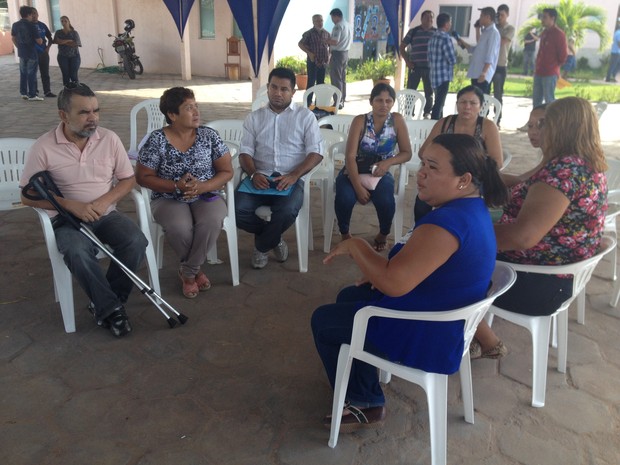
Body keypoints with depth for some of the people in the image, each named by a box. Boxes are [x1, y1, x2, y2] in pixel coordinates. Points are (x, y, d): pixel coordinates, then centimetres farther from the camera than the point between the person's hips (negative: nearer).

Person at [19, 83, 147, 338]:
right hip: (67, 218, -2)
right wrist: (71, 205, -20)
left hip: (106, 214, 3)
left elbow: (128, 179, 4)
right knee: (76, 252, -35)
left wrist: (105, 200, -15)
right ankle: (111, 307, -18)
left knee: (136, 242, -26)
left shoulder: (109, 138, -1)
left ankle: (103, 304, -8)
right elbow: (28, 195, -6)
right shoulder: (43, 147, -8)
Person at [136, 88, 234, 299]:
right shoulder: (157, 140, -7)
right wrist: (176, 186, -18)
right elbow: (142, 177, -4)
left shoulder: (209, 135, -2)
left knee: (212, 221, -32)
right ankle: (196, 268, -1)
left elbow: (227, 172, 0)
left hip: (205, 196, 2)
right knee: (180, 227, -34)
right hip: (168, 199, -1)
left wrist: (202, 186, -18)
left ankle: (188, 272, -8)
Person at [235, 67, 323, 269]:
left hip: (291, 179, -2)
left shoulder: (305, 116, 7)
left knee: (286, 211, -34)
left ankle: (261, 246, -1)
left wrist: (293, 175, -18)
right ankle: (274, 238, 3)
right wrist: (253, 174, -14)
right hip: (260, 178, 2)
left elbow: (316, 153, -2)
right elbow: (245, 152, 8)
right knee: (237, 209, -25)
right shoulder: (254, 117, 15)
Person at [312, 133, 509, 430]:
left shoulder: (449, 222, -32)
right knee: (348, 296, 25)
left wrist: (355, 246, -20)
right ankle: (362, 381, 33)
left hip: (426, 339, -10)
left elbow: (394, 282, -35)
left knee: (323, 320, 5)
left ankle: (365, 403, 19)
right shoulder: (473, 207, 2)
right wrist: (381, 270, 2)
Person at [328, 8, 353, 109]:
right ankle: (342, 101, 17)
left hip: (337, 54, -9)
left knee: (336, 79, -5)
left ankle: (338, 102, -5)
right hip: (346, 53, 9)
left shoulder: (338, 26, -15)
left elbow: (335, 42, -23)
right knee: (343, 78, 13)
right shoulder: (349, 25, 14)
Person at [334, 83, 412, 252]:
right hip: (354, 171, -1)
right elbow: (350, 156, -17)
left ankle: (383, 234, 5)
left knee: (385, 201, -30)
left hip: (380, 173, 1)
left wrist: (388, 162, -21)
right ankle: (345, 233, 2)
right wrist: (358, 187, -26)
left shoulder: (397, 120, -7)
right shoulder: (360, 120, -12)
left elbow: (407, 153, -1)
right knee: (345, 198, -31)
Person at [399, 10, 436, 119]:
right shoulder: (413, 31, 3)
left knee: (429, 91, 6)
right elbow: (402, 47, 8)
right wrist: (407, 61, -2)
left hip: (430, 67, 1)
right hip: (415, 67, -1)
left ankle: (427, 113, 17)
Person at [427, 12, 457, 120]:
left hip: (434, 75, 9)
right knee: (439, 104, -6)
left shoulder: (432, 38, 11)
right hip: (443, 76, -9)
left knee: (438, 103, 18)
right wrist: (458, 58, 4)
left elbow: (429, 58, 16)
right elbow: (452, 59, -16)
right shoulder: (446, 38, -15)